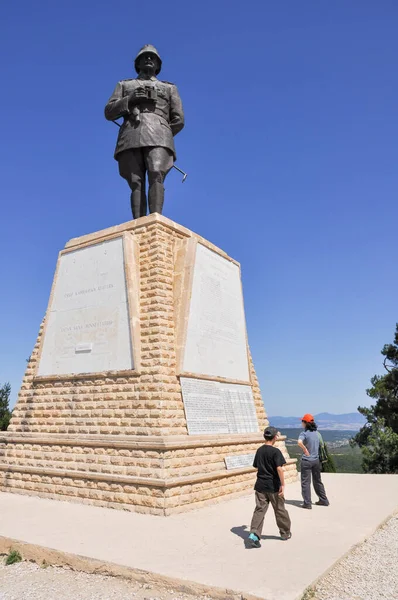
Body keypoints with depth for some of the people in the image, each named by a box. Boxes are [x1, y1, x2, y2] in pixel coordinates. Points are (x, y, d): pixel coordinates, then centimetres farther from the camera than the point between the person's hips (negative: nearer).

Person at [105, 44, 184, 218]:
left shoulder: (169, 88, 29)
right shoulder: (124, 85, 30)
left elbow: (178, 120, 19)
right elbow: (109, 112, 16)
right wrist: (130, 99, 1)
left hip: (158, 138, -1)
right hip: (131, 138, 1)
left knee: (156, 176, -27)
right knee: (136, 183, -15)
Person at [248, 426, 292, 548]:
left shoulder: (259, 451, 6)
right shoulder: (275, 451, -13)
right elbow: (279, 468, -21)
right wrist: (282, 484, -17)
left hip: (260, 485, 4)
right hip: (273, 486, -4)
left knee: (259, 509, 3)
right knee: (280, 510, 13)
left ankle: (254, 534, -11)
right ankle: (285, 533, 30)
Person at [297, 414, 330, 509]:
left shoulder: (304, 433, -16)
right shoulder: (317, 433, 5)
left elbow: (299, 442, -35)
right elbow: (321, 445, 15)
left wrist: (305, 450, -22)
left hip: (307, 460, -6)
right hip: (316, 460, 6)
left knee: (305, 482, 3)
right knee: (318, 481, 20)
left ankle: (307, 503, 5)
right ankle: (323, 500, 28)